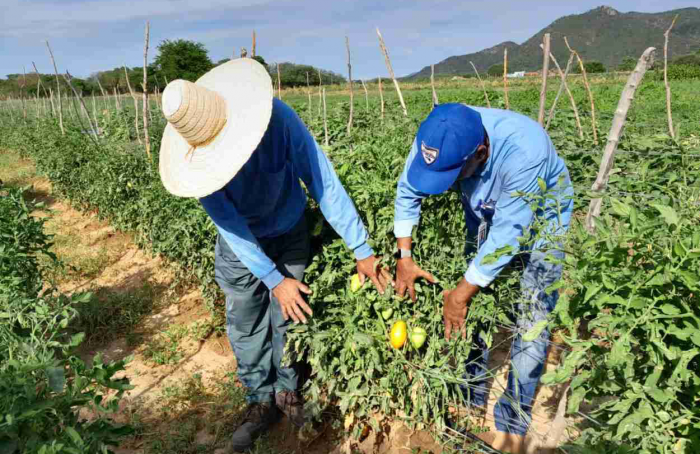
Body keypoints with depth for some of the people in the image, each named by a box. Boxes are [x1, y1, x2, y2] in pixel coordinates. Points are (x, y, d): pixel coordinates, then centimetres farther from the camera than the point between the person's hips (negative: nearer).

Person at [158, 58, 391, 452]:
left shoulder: (278, 118, -33)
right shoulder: (193, 149, -26)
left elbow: (324, 182, -28)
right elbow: (227, 221, -21)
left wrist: (362, 250, -26)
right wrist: (274, 280, -23)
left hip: (289, 234, -1)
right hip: (240, 243, 1)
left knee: (288, 319, 10)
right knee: (245, 326, 8)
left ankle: (288, 392, 34)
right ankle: (262, 401, 30)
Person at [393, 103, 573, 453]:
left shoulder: (523, 151, -42)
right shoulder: (436, 139, -28)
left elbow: (507, 235, -35)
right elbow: (407, 192, -11)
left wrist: (461, 294, -26)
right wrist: (405, 257, -13)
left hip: (542, 213, -4)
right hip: (485, 208, 4)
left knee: (531, 316, -10)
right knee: (476, 306, 4)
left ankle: (512, 424, 6)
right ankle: (472, 398, 23)